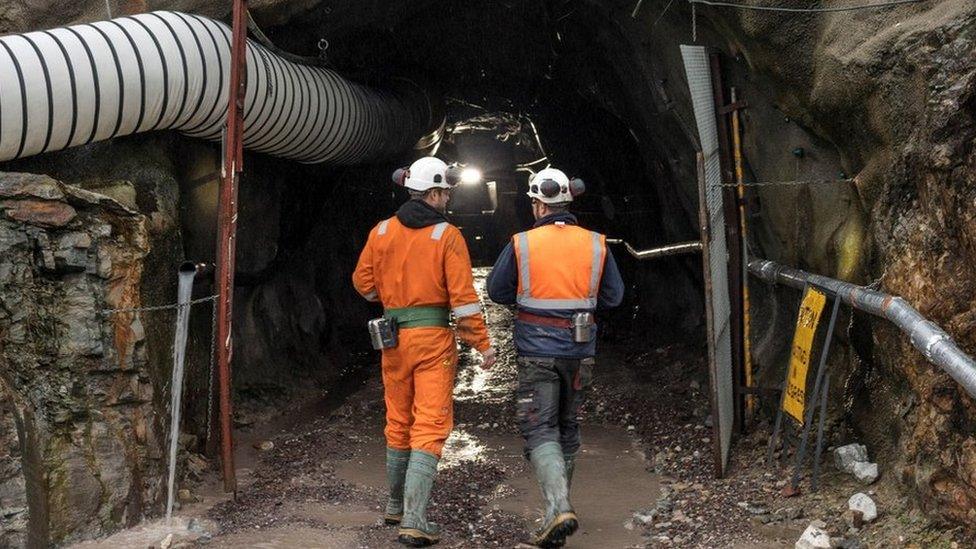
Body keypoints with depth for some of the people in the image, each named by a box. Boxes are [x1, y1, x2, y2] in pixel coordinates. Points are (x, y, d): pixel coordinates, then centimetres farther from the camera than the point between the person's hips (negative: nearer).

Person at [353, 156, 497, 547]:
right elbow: (463, 295, -12)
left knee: (398, 422, 18)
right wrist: (482, 344, -7)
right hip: (434, 338, -4)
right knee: (430, 426, -3)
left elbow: (363, 282, 11)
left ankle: (396, 507, 32)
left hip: (394, 336, 5)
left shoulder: (382, 231, 4)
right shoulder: (448, 236, -8)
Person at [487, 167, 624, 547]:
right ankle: (560, 501, 30)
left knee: (540, 430, -1)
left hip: (537, 351, -3)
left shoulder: (521, 245, -8)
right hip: (580, 349, 3)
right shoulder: (596, 245, -1)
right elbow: (613, 296, 7)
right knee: (568, 427, 18)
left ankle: (558, 508, -19)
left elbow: (497, 291, 2)